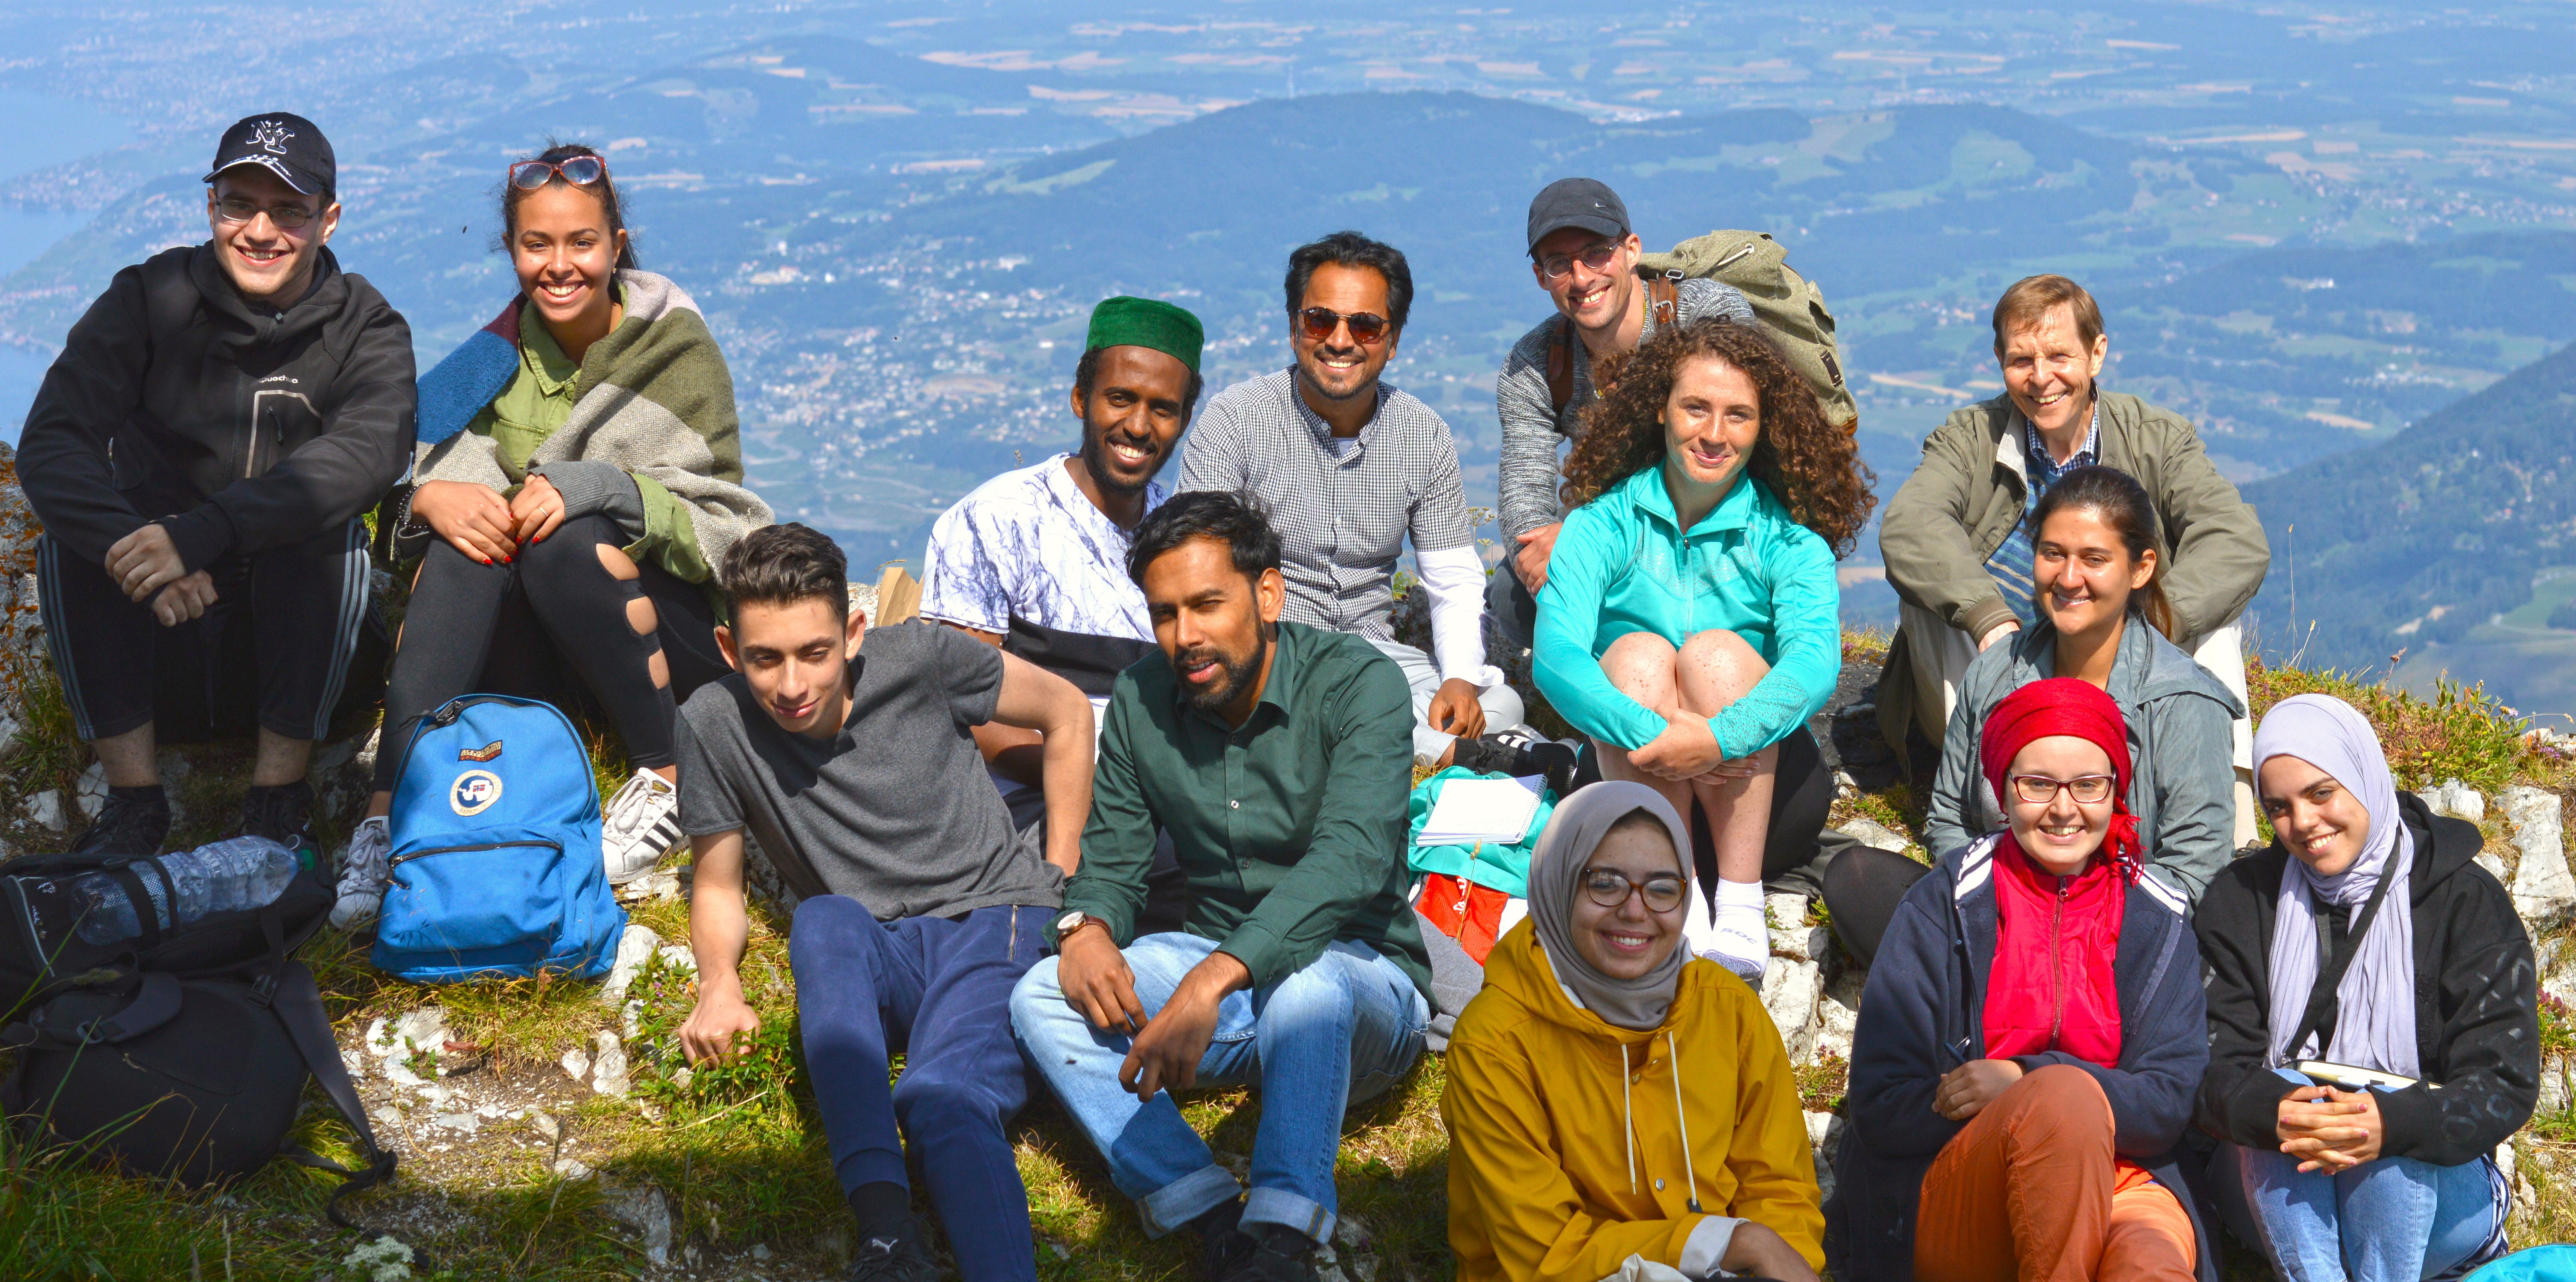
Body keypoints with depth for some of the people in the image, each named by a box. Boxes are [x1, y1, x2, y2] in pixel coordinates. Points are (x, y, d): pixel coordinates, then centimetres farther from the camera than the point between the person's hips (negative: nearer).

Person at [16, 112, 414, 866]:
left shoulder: (365, 329, -9)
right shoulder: (149, 301, -8)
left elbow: (370, 451, -31)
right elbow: (50, 445, -20)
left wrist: (203, 532, -46)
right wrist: (134, 545, -42)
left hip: (297, 586, -1)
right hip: (166, 592, 1)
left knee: (330, 529, -31)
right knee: (69, 539, -26)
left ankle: (279, 796, -22)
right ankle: (134, 796, -19)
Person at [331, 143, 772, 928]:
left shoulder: (678, 348, -5)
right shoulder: (501, 355, 5)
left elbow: (719, 523, -11)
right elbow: (410, 467, -1)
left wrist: (591, 490, -28)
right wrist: (432, 496, -26)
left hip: (682, 631, -3)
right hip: (548, 655, 3)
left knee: (567, 540, -32)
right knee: (465, 543, -27)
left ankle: (669, 780, -21)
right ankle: (386, 817, -38)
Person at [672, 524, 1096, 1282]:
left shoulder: (919, 660, -7)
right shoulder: (713, 724, -3)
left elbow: (1067, 713, 8)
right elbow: (718, 886, 9)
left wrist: (1061, 883, 8)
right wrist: (720, 984, -12)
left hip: (997, 922, -2)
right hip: (874, 959, 2)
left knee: (941, 1100, -32)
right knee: (824, 921, -35)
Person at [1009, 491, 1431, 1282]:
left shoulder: (1357, 683, -14)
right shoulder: (1141, 702, 3)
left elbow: (1352, 856, -29)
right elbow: (1111, 857, 7)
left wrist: (1216, 979, -43)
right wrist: (1086, 927, -20)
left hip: (1362, 979, -5)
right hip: (1218, 975, 5)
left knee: (1306, 982, -39)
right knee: (1043, 998, -19)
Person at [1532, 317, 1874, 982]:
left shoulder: (1788, 536, -3)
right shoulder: (1606, 523, -2)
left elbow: (1816, 660, -22)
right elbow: (1555, 652, -19)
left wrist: (1718, 739, -41)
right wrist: (1650, 733, -37)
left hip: (1762, 795, 0)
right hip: (1630, 782, 1)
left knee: (1717, 652, -24)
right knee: (1637, 654, -24)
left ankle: (1741, 909, -28)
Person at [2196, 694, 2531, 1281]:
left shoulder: (2468, 901, -2)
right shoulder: (2241, 898, 3)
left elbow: (2507, 1085, -12)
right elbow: (2212, 1068, -7)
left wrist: (2394, 1123, -33)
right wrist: (2272, 1109, -32)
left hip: (2432, 1190, -1)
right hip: (2275, 1192, 1)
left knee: (2401, 1136, -32)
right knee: (2284, 1092, -29)